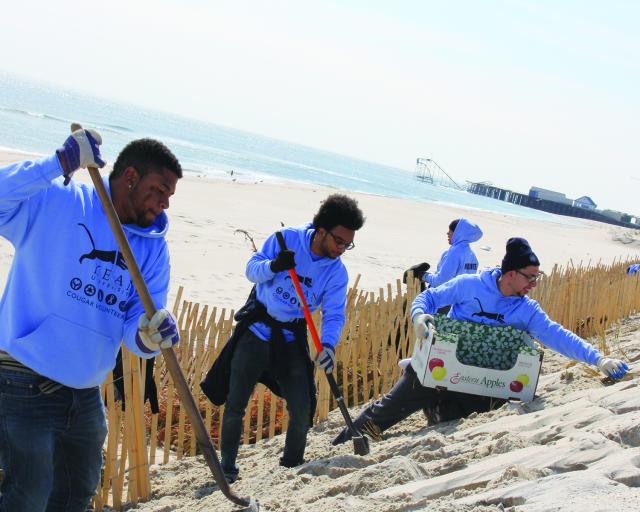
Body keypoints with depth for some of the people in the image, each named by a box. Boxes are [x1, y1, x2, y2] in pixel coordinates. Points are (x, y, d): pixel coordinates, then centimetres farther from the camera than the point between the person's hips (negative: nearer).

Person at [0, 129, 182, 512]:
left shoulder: (153, 248, 4)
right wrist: (60, 163, -33)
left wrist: (149, 336, -26)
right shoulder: (54, 202, -11)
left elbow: (135, 327, -2)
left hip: (87, 393, 7)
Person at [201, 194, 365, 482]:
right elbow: (252, 269, -9)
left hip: (292, 339, 1)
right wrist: (273, 266, -32)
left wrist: (328, 345, -30)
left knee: (301, 412, -3)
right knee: (235, 405, 3)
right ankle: (227, 467, 18)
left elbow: (334, 315, -11)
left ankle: (292, 466, 19)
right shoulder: (287, 239, -11)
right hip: (256, 330, -1)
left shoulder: (337, 272, -7)